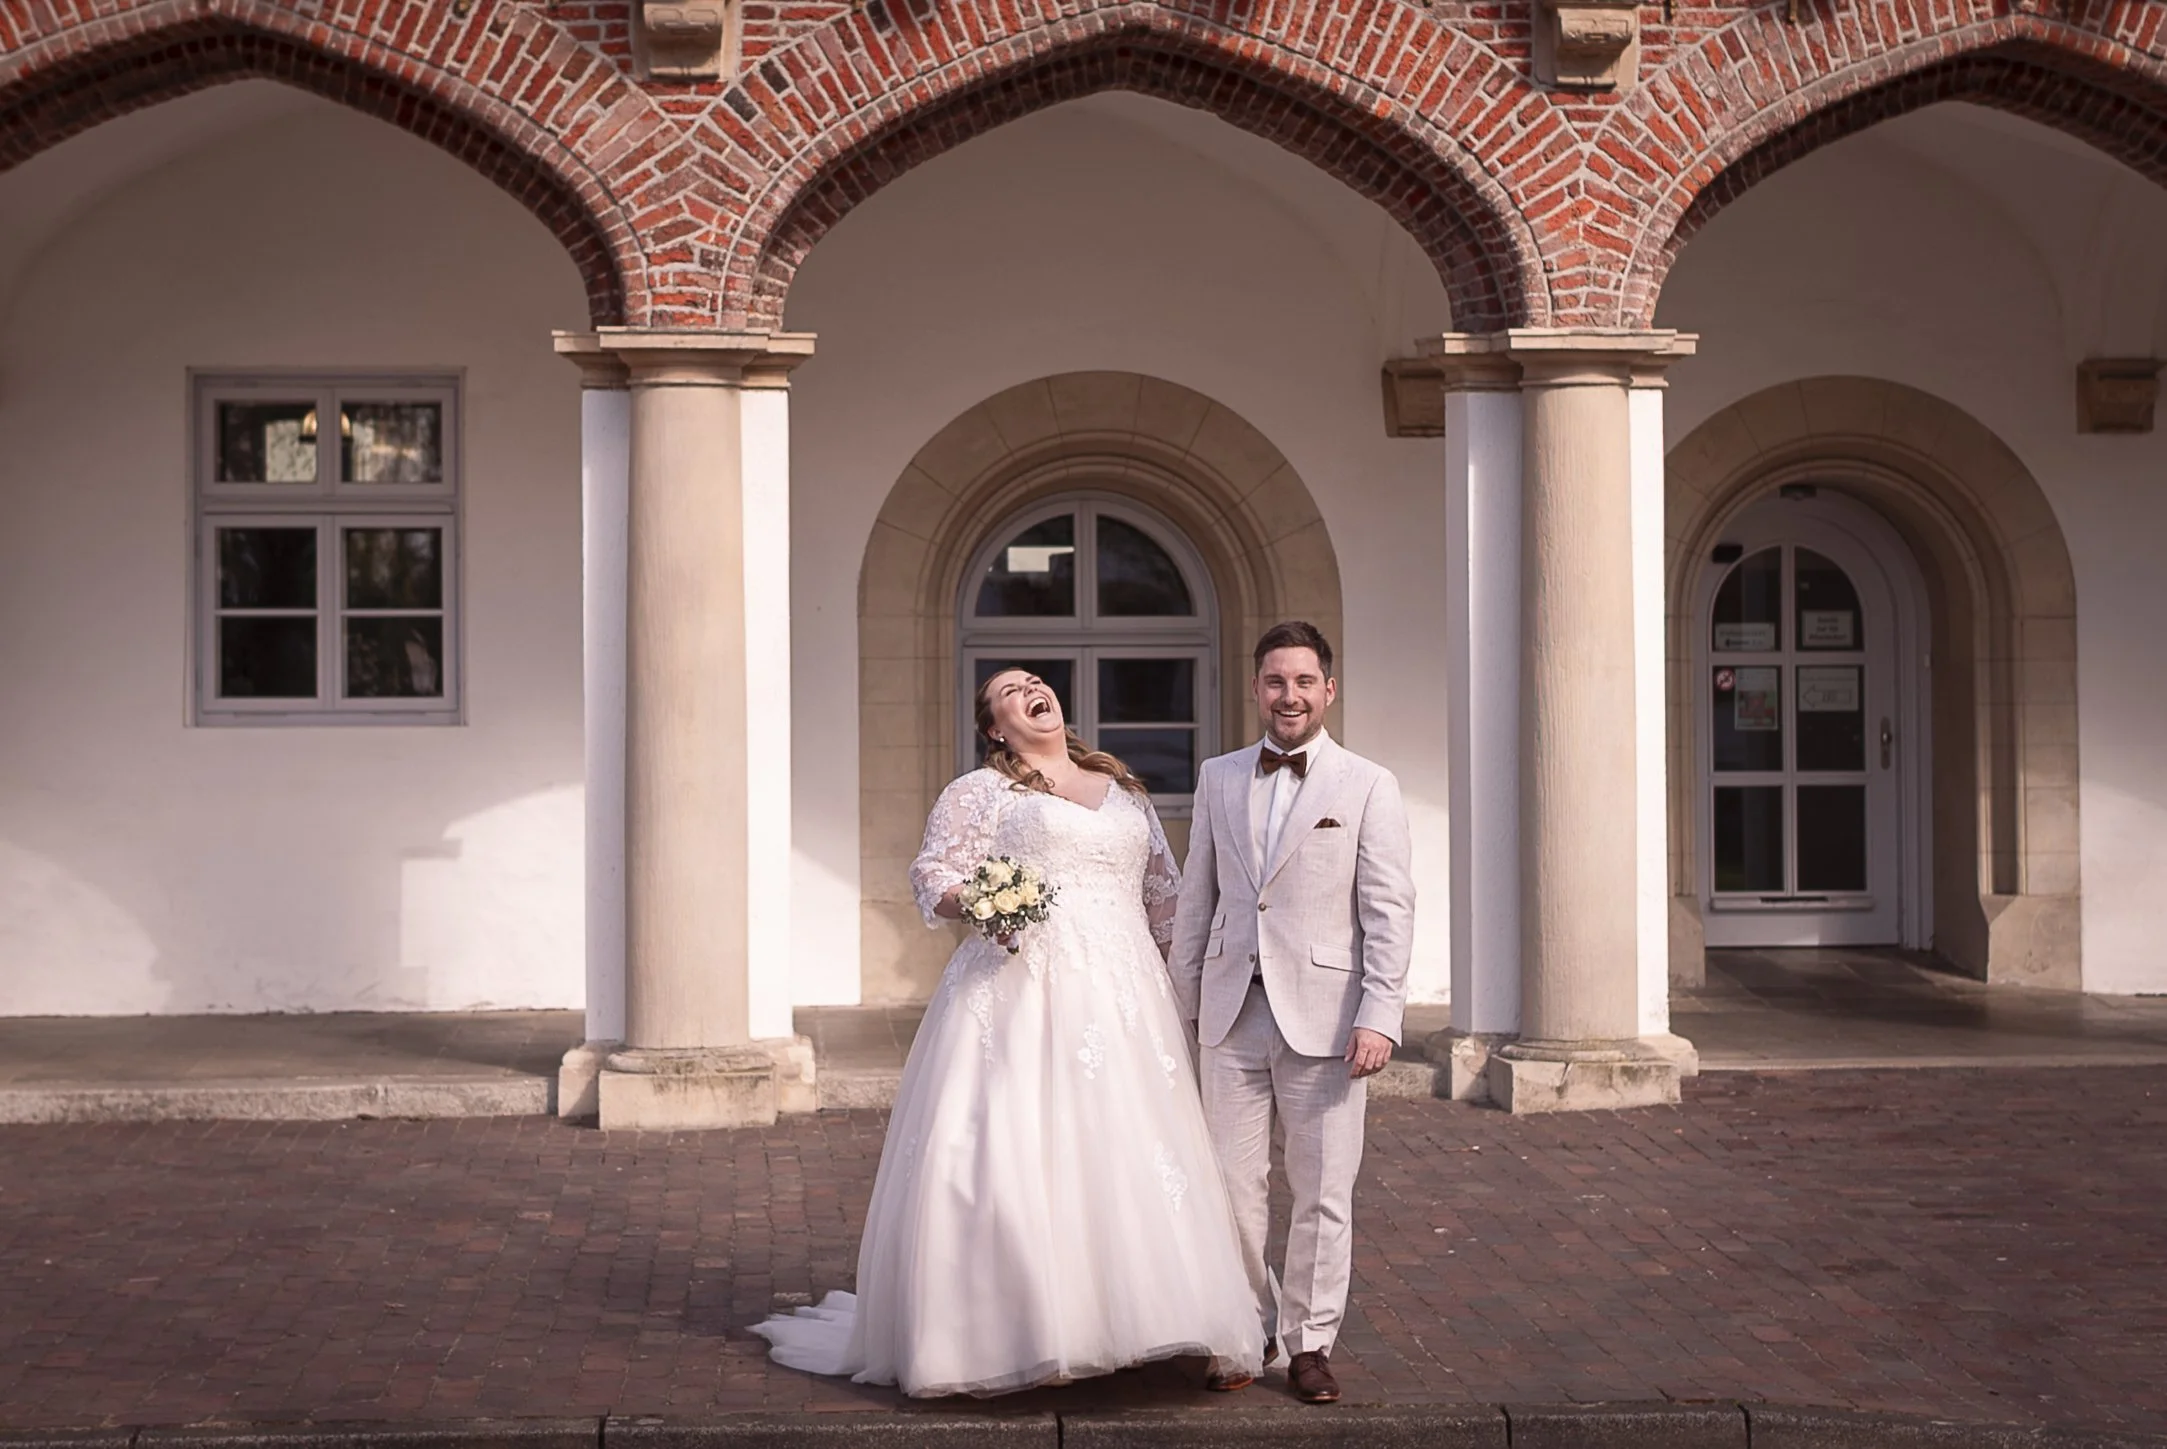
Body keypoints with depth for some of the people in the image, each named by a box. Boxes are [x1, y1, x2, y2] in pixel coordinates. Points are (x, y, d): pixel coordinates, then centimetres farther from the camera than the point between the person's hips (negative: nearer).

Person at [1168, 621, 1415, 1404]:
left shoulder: (1368, 785, 0)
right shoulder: (1219, 778, 11)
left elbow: (1389, 909, -4)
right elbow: (1197, 895, 14)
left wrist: (1379, 1016, -12)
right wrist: (1181, 999, 11)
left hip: (1322, 1015, -3)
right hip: (1232, 1014, 3)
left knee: (1323, 1192, 4)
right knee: (1232, 1186, 6)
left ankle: (1310, 1344, 16)